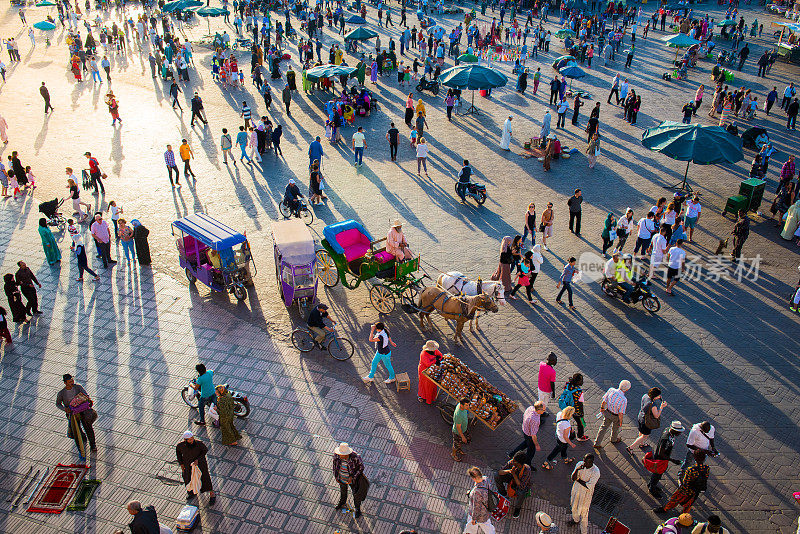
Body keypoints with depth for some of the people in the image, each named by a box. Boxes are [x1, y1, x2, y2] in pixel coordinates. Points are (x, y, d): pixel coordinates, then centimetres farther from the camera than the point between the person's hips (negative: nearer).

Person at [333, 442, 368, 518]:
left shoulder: (355, 457, -38)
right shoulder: (337, 455, -27)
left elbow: (361, 467, -20)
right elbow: (335, 464, -6)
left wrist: (353, 477, -25)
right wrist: (335, 476, -1)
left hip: (352, 479, -3)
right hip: (341, 478, 3)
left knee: (356, 494, 20)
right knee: (343, 491, 32)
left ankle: (358, 509, 48)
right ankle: (342, 503, 63)